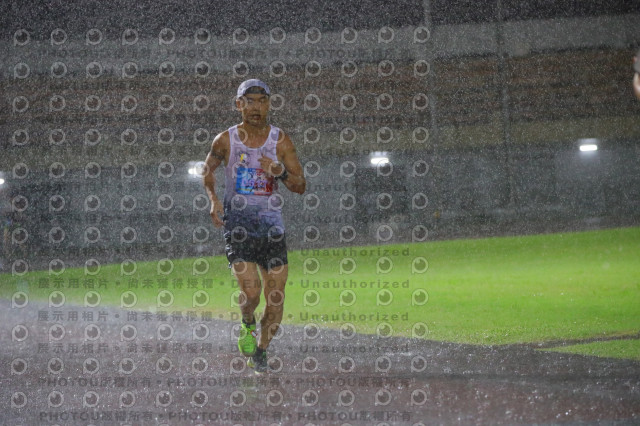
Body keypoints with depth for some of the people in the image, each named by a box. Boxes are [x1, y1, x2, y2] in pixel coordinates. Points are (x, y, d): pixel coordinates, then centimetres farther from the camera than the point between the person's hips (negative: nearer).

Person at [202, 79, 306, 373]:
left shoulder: (280, 141, 0)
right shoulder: (226, 141, -1)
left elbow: (301, 186, 2)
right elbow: (208, 171, 17)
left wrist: (280, 172, -17)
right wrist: (213, 200, 1)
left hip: (271, 227, 2)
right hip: (237, 225, -2)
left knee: (276, 300, -1)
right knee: (250, 293, -18)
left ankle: (260, 351, 23)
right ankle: (247, 325, 17)